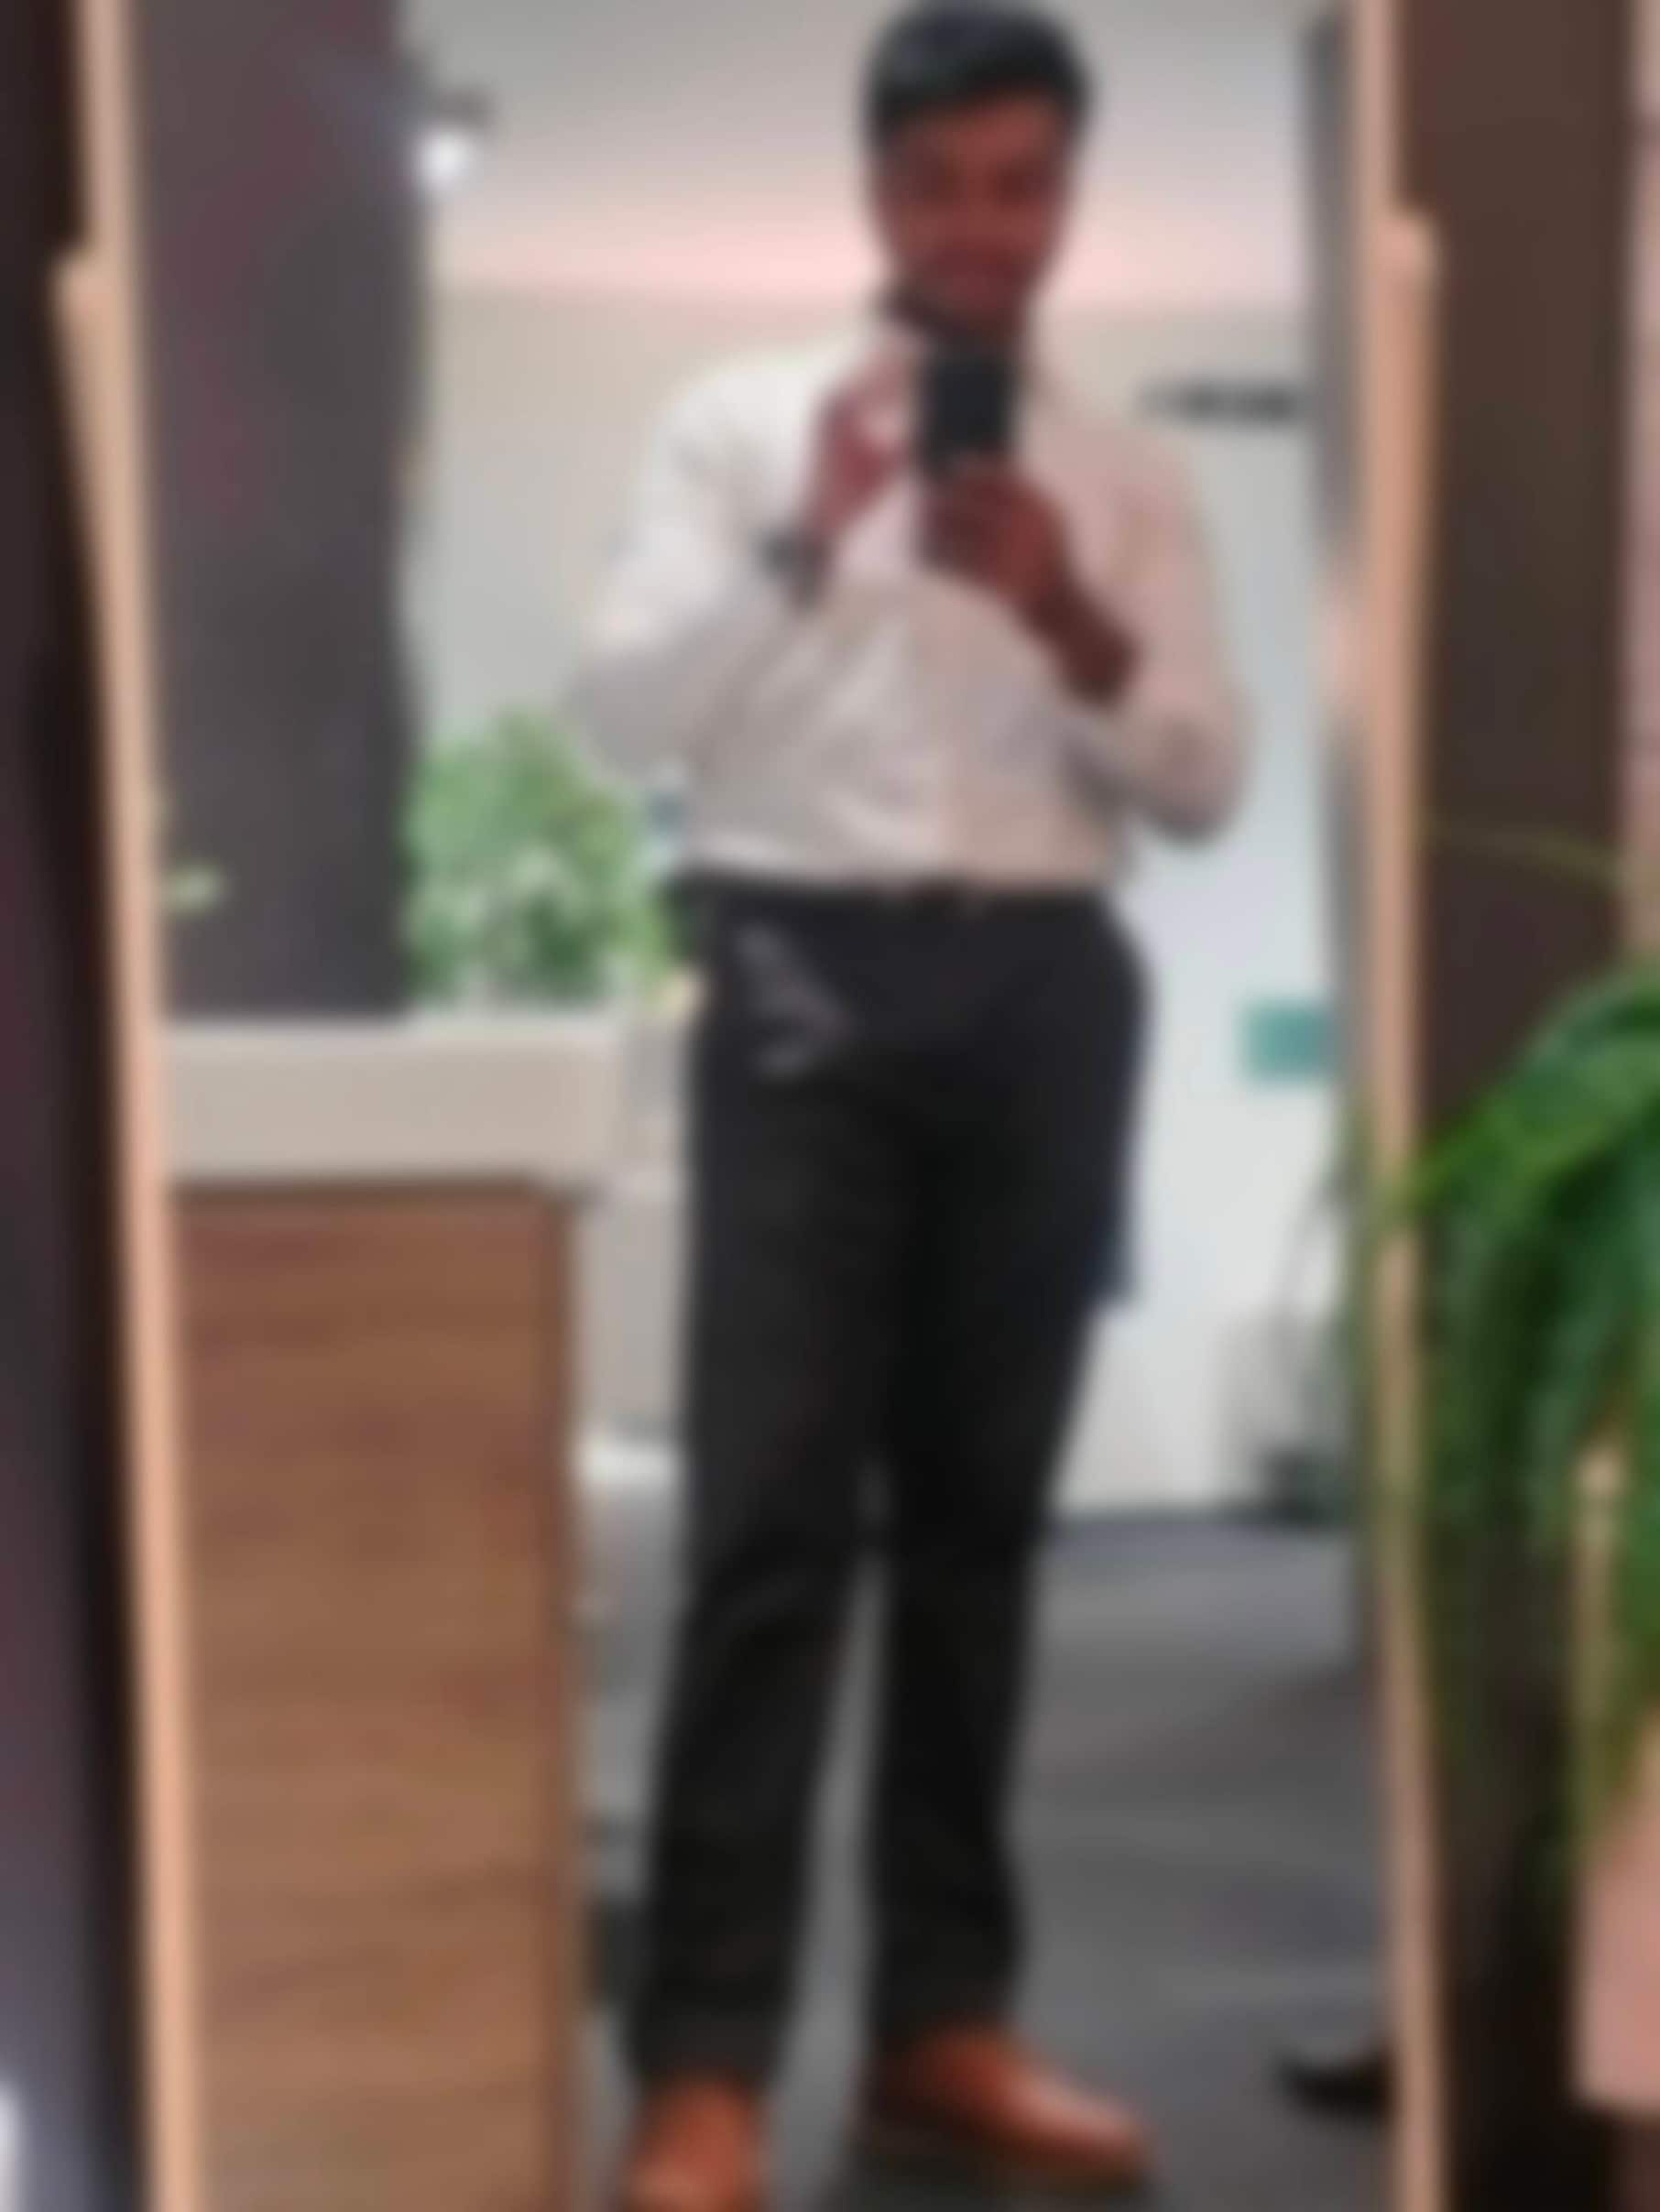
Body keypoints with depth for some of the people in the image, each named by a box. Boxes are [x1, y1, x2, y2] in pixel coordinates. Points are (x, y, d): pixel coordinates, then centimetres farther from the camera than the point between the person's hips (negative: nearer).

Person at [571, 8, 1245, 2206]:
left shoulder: (1126, 474, 14)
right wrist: (804, 537, -16)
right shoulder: (738, 424, 7)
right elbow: (623, 711, -4)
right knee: (773, 1517, -9)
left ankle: (945, 2021, 19)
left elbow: (1207, 782, 6)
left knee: (981, 1513, 9)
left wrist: (1069, 618, -11)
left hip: (1047, 991, 3)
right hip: (807, 977, -3)